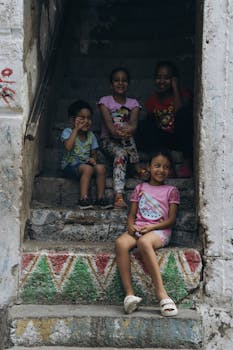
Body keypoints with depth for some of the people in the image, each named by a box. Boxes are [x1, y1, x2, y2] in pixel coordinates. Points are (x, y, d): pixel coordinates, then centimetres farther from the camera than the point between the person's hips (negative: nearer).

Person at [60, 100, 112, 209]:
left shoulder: (91, 135, 9)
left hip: (85, 164, 5)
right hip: (70, 166, -5)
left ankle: (100, 198, -17)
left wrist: (93, 159, -11)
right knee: (87, 168, -34)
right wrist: (76, 129, -19)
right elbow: (68, 147, -26)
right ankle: (83, 199, -33)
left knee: (101, 167, -23)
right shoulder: (67, 132, -6)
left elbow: (94, 154, 14)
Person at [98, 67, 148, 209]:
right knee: (120, 154, -38)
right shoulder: (105, 101, 0)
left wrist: (130, 130, -42)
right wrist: (115, 132, -42)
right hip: (109, 140, -2)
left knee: (123, 127, -34)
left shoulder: (133, 103, 4)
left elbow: (134, 123, -16)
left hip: (126, 142, 3)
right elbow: (108, 122, -18)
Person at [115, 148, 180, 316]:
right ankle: (129, 294, -39)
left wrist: (151, 227, -10)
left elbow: (171, 219, 5)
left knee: (143, 242, -40)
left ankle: (161, 294, -42)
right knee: (121, 242, -33)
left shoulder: (171, 191, 14)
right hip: (138, 229, 3)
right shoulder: (140, 188, 23)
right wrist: (131, 225, -5)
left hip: (159, 231, -3)